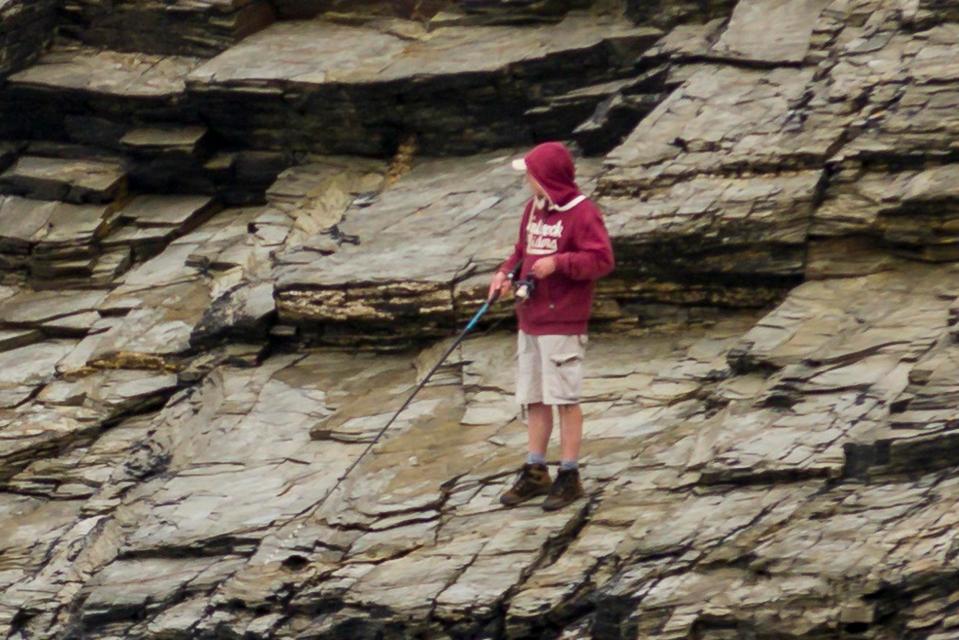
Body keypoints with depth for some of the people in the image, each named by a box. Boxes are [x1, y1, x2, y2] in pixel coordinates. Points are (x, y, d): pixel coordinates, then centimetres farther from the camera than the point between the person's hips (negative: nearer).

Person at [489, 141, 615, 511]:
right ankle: (535, 473, 21)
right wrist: (506, 272, 3)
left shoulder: (582, 212, -13)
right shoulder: (534, 207, 12)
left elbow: (601, 259, -17)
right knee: (533, 398, 12)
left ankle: (569, 476, 4)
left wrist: (558, 263, -25)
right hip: (530, 319, 8)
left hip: (563, 324, -8)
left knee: (564, 398, -3)